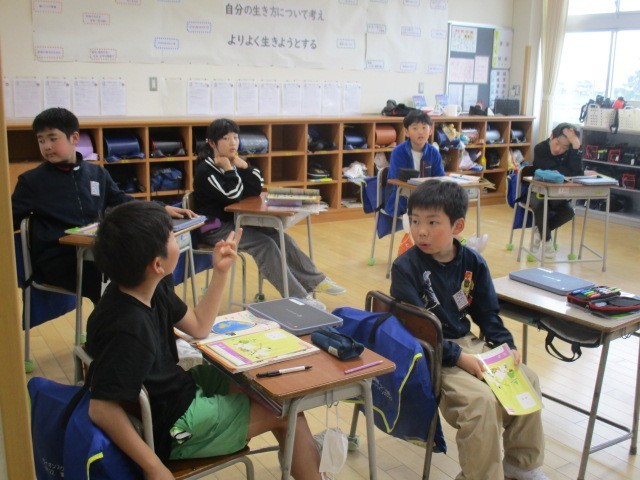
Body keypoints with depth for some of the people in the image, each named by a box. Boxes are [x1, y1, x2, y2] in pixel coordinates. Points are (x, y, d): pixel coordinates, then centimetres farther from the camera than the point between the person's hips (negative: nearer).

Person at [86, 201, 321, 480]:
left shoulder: (153, 289, -4)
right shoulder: (129, 328, -33)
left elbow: (198, 327, 8)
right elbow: (101, 409, -34)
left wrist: (221, 271, 1)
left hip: (177, 389, 10)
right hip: (172, 426, -9)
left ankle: (307, 455, 32)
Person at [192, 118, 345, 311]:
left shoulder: (234, 162, 6)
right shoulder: (205, 170, -15)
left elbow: (256, 190, -1)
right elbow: (234, 196, -22)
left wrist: (243, 166, -11)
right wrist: (228, 169, -16)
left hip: (236, 219, 8)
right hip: (215, 228, -8)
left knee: (278, 236, -5)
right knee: (264, 244, -23)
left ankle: (315, 281, 1)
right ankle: (298, 298, -23)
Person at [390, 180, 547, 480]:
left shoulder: (473, 263, 2)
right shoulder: (405, 267, -15)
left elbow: (487, 314, 11)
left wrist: (506, 344, -5)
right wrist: (458, 357, -22)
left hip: (469, 343, 7)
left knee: (525, 380, 1)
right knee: (482, 400, -24)